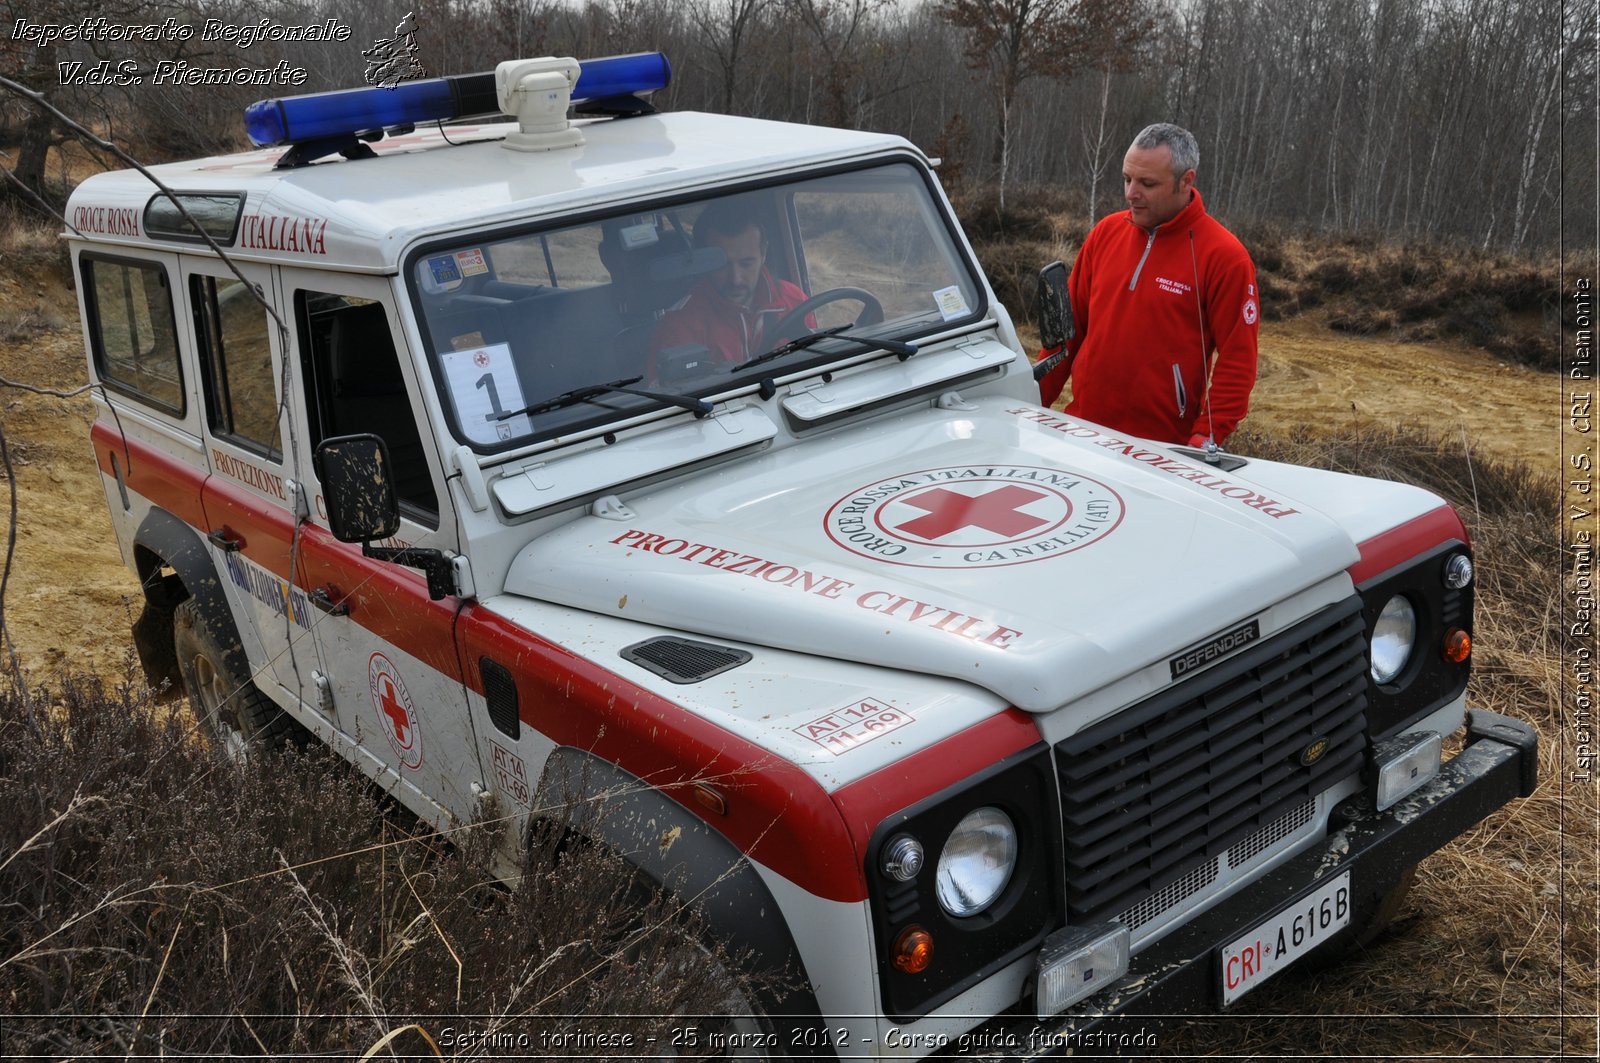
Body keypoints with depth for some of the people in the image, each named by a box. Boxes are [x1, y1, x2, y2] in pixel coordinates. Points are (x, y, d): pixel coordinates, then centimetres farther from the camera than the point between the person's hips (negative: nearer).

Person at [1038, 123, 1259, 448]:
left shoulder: (1224, 256, -6)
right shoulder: (1106, 232, 8)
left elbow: (1237, 362, -8)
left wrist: (1206, 438, -15)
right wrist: (1036, 402, 8)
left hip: (1164, 446, -4)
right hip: (1082, 430, 4)